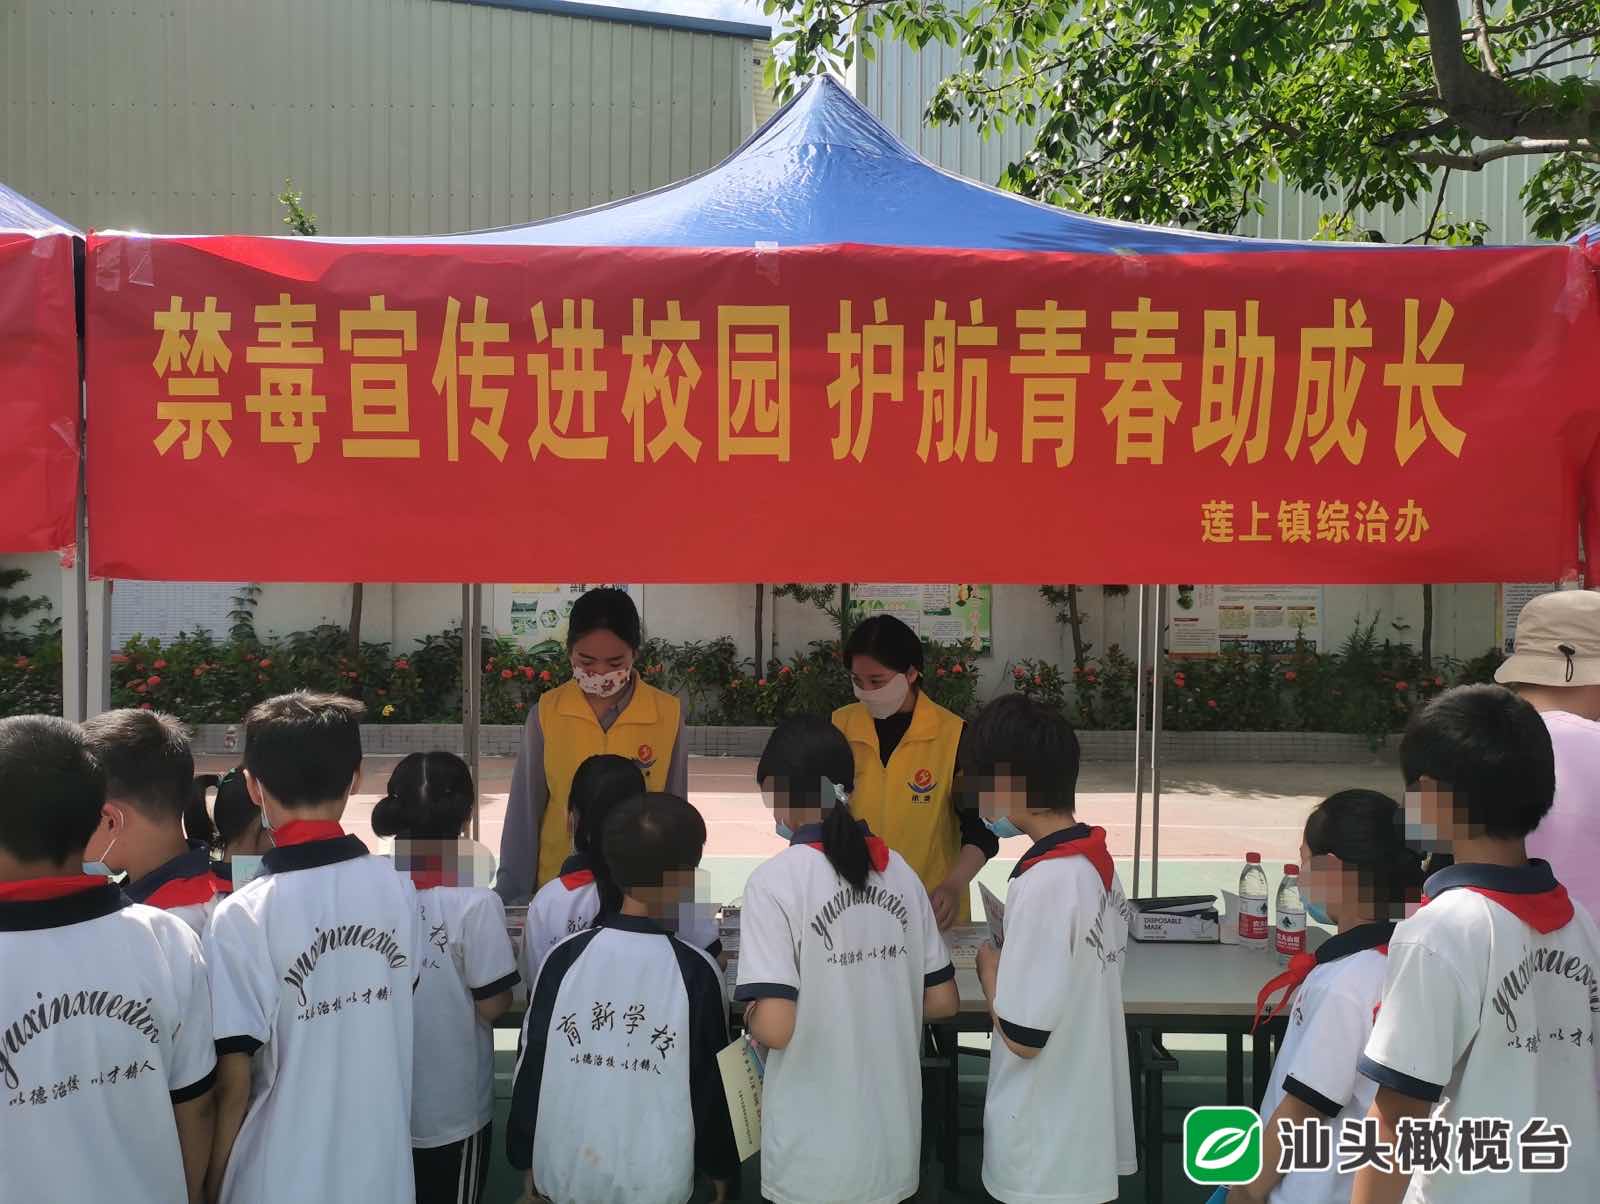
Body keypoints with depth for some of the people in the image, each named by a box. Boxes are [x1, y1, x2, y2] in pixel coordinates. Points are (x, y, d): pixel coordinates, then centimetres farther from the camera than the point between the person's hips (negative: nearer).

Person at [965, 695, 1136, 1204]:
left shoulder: (1043, 882, -26)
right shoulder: (1096, 861, 1)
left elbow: (1024, 1036, -21)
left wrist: (990, 966, -7)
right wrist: (1014, 953, 6)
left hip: (1046, 1143, -8)